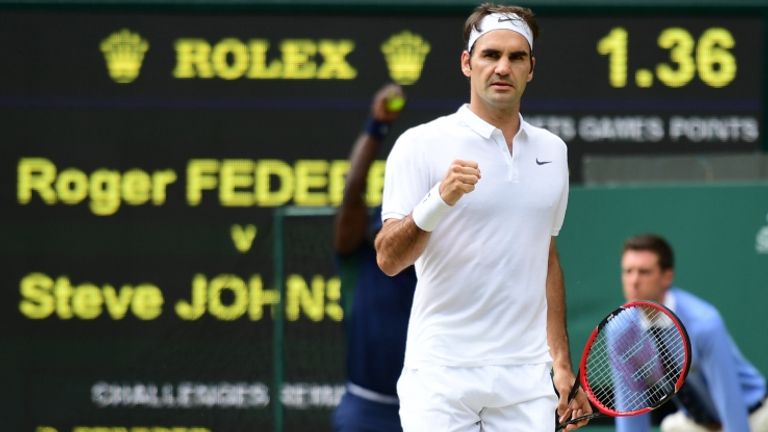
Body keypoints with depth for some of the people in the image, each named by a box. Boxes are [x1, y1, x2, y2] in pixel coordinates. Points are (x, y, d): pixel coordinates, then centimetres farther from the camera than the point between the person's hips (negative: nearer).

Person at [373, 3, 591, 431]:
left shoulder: (552, 150, 13)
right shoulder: (421, 144, -3)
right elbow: (389, 259, -11)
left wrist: (561, 363, 16)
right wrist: (439, 199, -28)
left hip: (527, 379, 4)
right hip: (442, 375, -4)